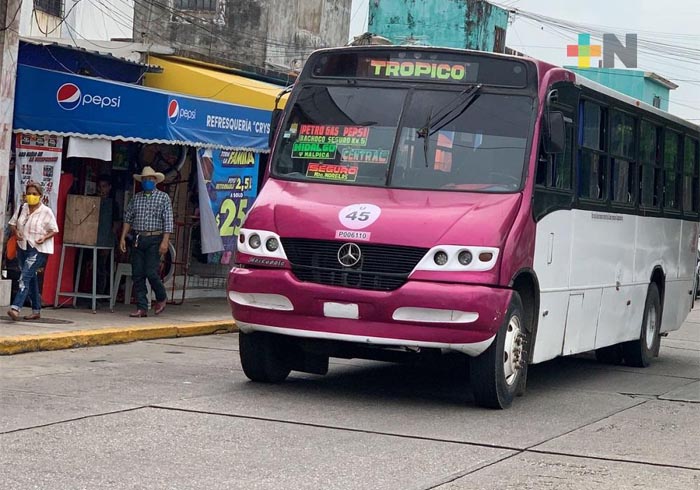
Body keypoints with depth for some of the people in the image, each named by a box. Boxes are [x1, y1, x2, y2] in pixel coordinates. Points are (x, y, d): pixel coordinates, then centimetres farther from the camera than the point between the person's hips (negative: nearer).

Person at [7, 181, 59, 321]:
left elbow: (54, 230, -3)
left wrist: (45, 237, -21)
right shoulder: (22, 209, 7)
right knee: (31, 279, 12)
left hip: (38, 249, -6)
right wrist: (16, 232, -6)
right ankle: (36, 310, 21)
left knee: (25, 276, -19)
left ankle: (16, 308, -28)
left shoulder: (46, 212, -8)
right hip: (23, 247, 6)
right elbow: (12, 223, 15)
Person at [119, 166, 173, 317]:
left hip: (154, 239, -4)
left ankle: (161, 298, 15)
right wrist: (123, 238, 7)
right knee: (137, 275, 1)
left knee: (151, 272, -11)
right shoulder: (136, 198, 13)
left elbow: (168, 221, -5)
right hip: (138, 239, 4)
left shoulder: (163, 197, 1)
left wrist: (165, 241, -14)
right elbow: (128, 218, 15)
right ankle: (142, 308, 5)